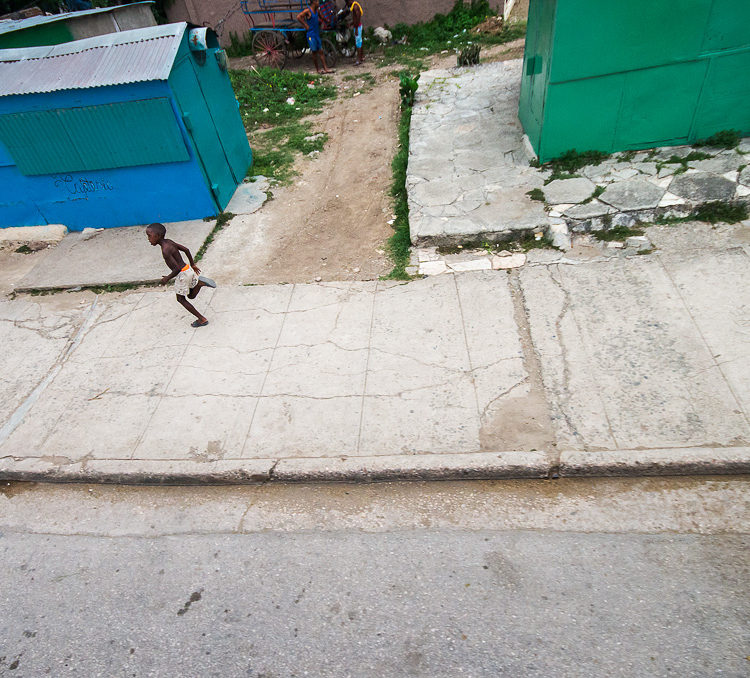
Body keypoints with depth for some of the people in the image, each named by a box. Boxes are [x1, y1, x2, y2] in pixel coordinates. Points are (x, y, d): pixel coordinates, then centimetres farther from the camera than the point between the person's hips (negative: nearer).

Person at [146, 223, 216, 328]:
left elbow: (178, 268, -28)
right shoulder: (169, 242, 3)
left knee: (181, 299, 10)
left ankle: (202, 319, 11)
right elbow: (186, 249, 12)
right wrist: (192, 264, 22)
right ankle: (200, 282, -2)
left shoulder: (165, 251, -23)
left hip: (182, 274, -9)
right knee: (191, 295, 23)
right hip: (188, 269, 9)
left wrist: (168, 278, -12)